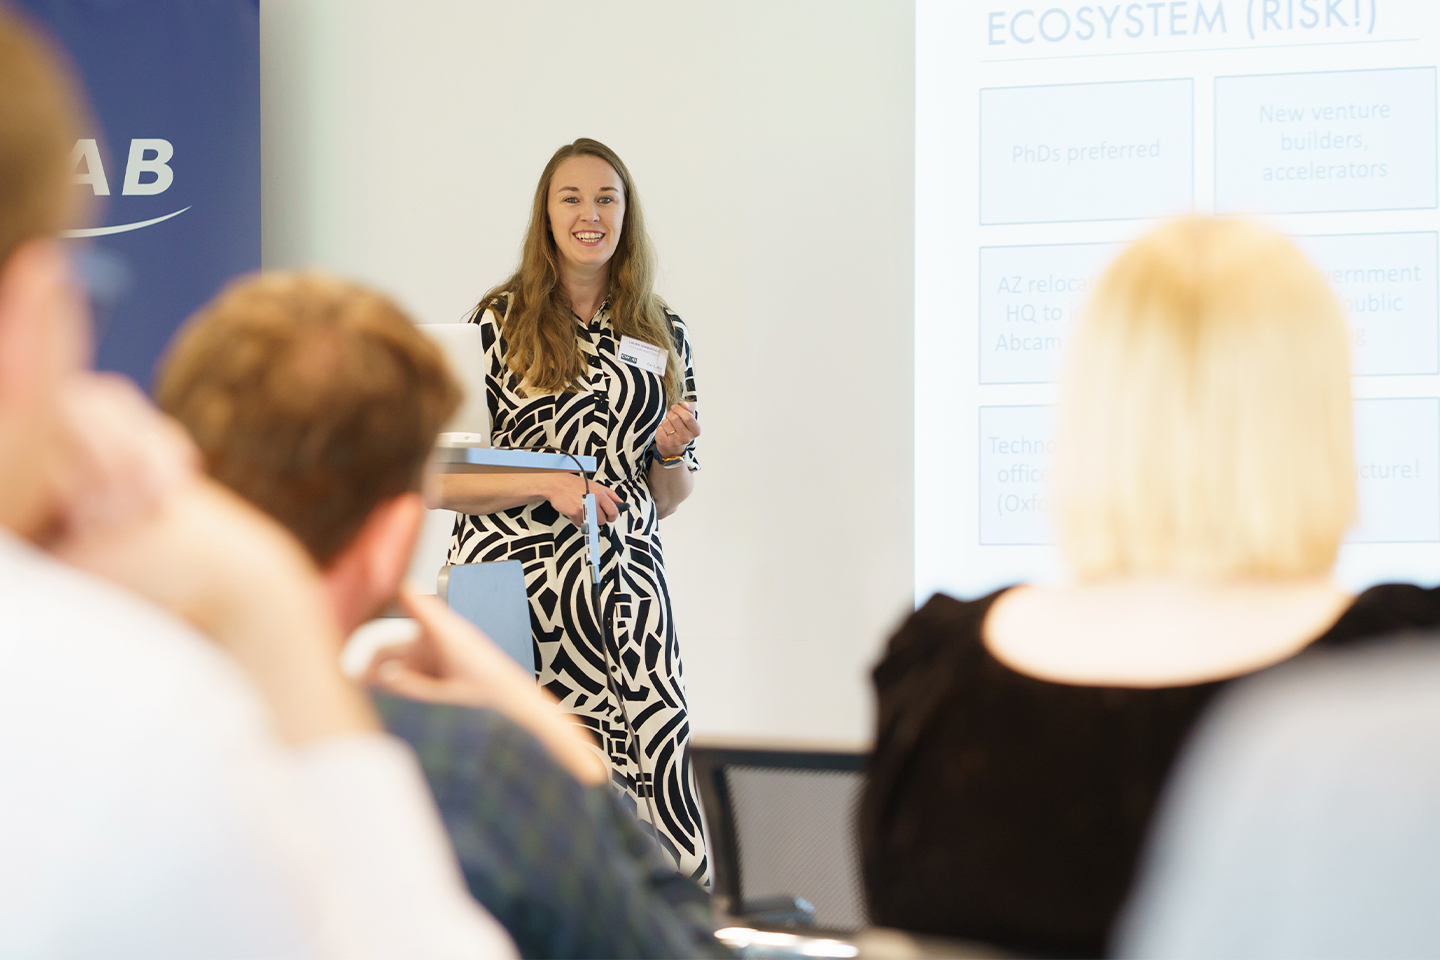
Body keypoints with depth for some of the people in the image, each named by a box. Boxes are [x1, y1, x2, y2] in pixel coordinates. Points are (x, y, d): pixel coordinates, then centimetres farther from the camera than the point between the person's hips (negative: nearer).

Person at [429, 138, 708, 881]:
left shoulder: (662, 335, 15)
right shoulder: (499, 324, 5)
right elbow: (439, 481, 0)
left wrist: (671, 451, 1)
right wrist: (549, 485, -12)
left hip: (624, 583, 2)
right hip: (513, 575, -2)